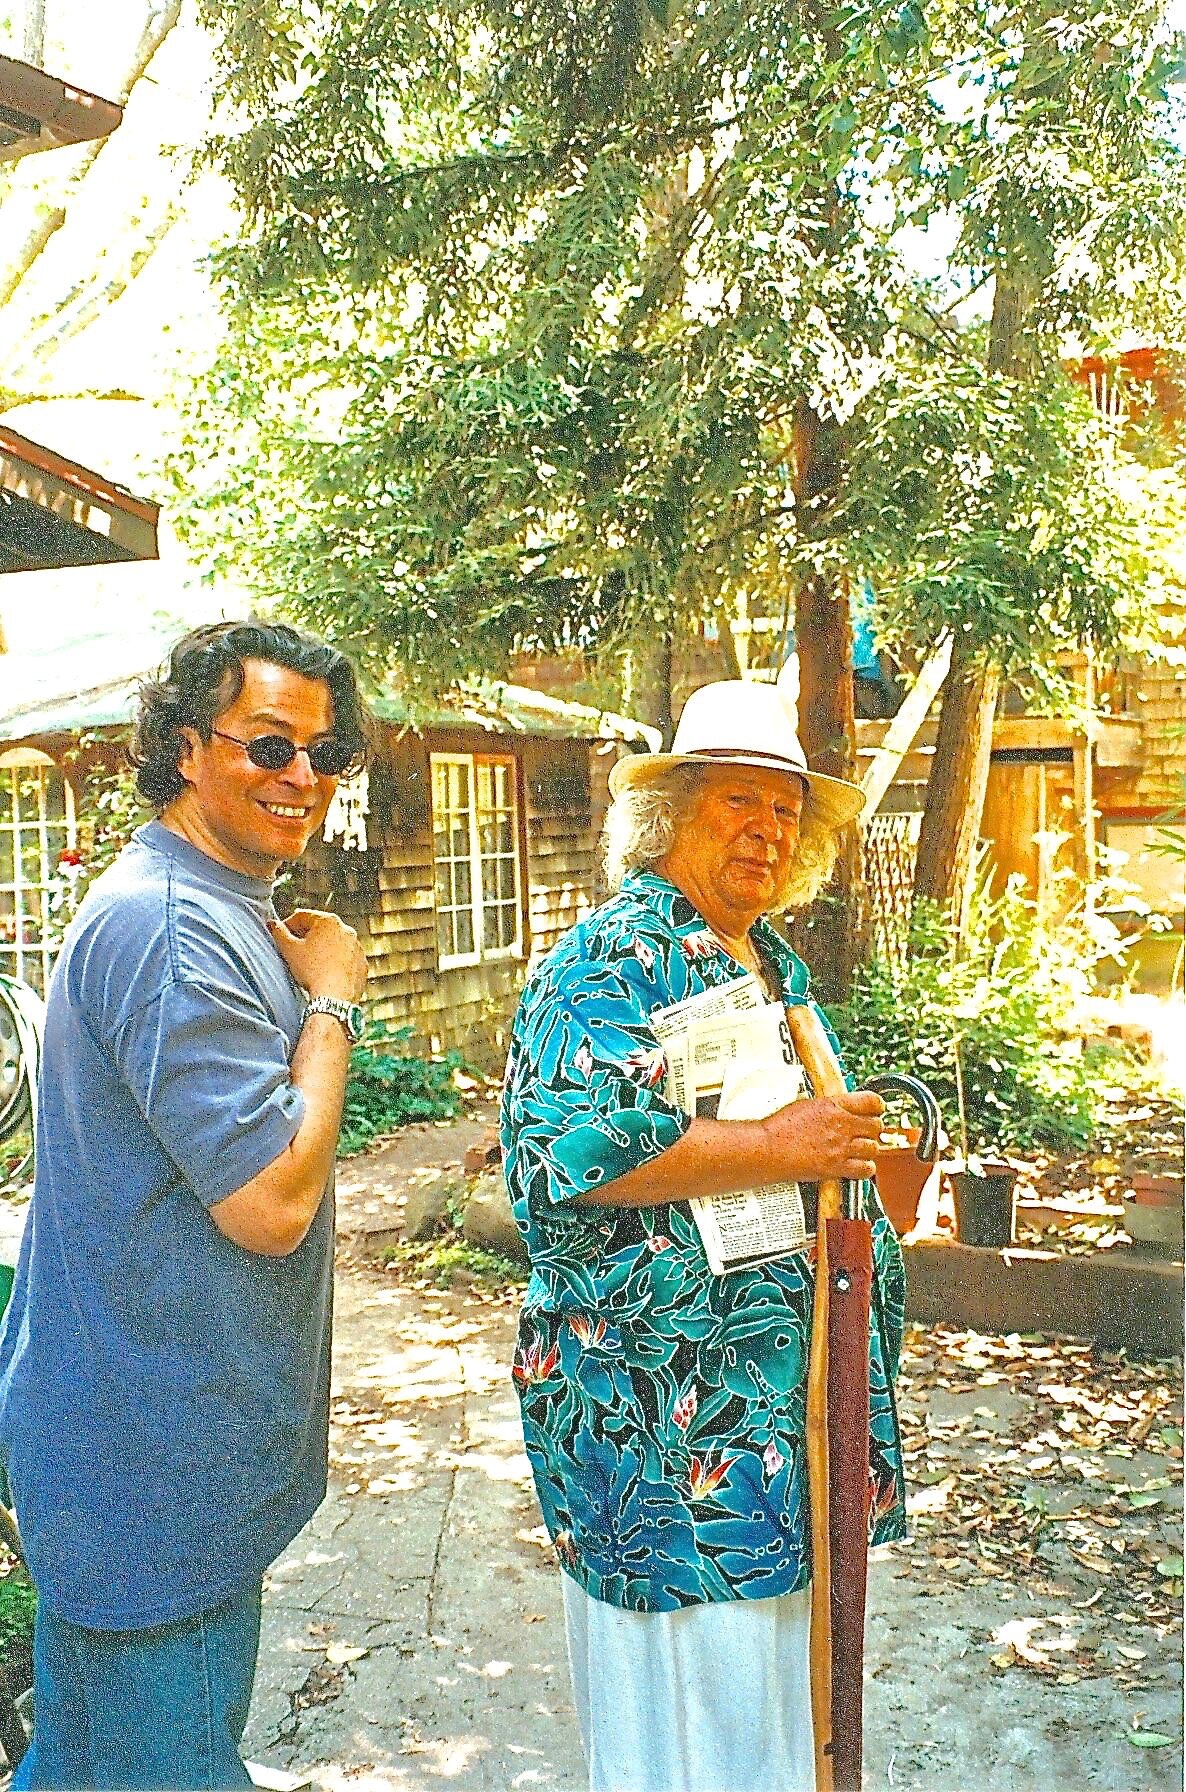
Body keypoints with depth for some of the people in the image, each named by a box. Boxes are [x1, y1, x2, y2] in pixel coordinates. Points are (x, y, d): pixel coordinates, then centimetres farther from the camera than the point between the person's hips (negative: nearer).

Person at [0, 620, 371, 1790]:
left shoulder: (219, 915, 12)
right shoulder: (168, 926, -23)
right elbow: (270, 1201, -26)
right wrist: (332, 1000, -17)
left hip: (173, 1441, 10)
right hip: (157, 1463, -10)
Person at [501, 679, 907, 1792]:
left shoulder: (777, 961, 14)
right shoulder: (612, 960, -14)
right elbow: (560, 1146, -28)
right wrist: (776, 1148, -24)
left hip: (791, 1391, 8)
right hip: (665, 1408, -8)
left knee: (777, 1679, 20)